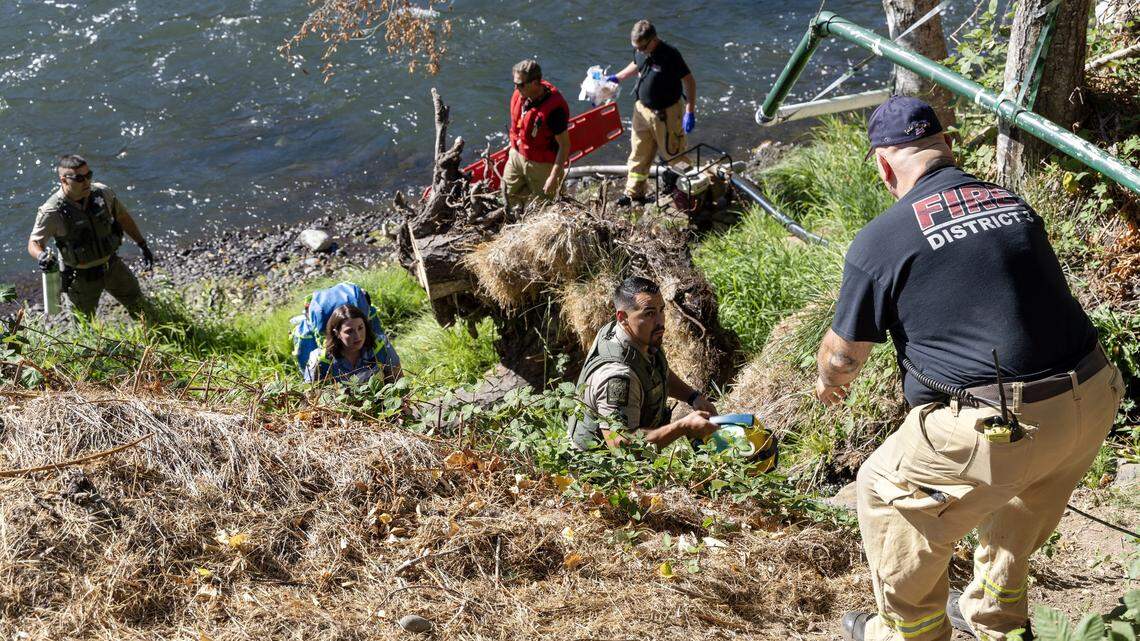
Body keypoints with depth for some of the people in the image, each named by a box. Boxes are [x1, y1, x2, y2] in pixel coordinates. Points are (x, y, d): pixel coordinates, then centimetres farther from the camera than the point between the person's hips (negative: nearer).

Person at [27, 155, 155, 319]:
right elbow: (34, 243, -16)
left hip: (112, 266, 4)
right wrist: (41, 255, -40)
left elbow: (123, 218, 3)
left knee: (140, 308, 18)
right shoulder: (52, 211, -25)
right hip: (81, 277, -3)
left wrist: (143, 245, 8)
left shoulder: (102, 192, -14)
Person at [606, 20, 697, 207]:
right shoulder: (640, 51, -4)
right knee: (638, 153, 15)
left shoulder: (670, 55, -26)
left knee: (673, 153, 6)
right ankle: (634, 193, 29)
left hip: (666, 113, -7)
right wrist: (617, 77, 14)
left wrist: (690, 112, -21)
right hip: (642, 109, 7)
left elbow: (689, 81, -19)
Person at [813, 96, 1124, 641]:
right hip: (1093, 402, 7)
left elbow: (843, 355, 5)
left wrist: (828, 381, 29)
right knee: (1021, 502, 34)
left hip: (999, 430, -7)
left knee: (886, 494, 17)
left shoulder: (879, 240, -7)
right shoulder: (1014, 204, 11)